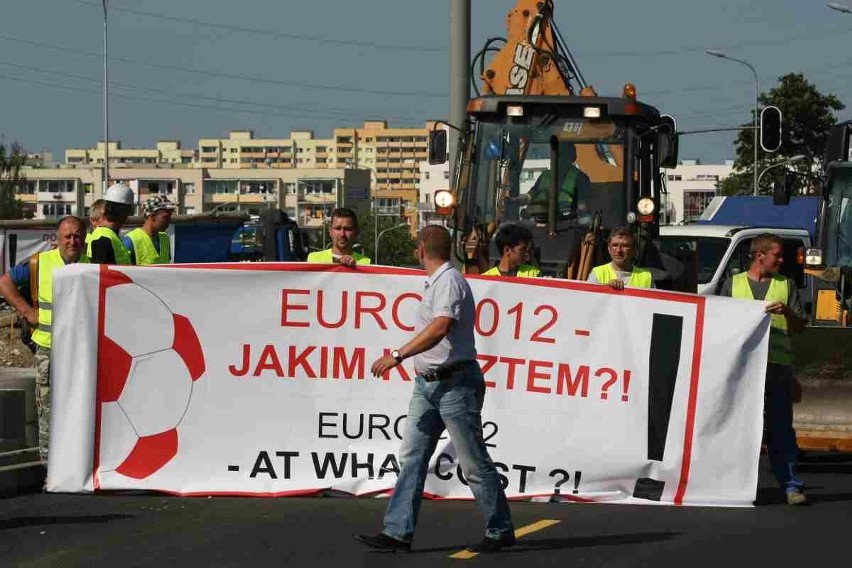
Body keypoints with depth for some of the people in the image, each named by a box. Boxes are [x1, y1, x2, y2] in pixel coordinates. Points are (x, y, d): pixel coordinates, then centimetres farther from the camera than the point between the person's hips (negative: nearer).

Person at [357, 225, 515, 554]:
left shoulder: (449, 281, -15)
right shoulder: (434, 282, 16)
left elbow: (440, 329, -29)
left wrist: (398, 356, -32)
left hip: (455, 382, -10)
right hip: (427, 383, 10)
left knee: (474, 463, -1)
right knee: (411, 457, 2)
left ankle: (500, 531, 11)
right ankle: (398, 532, 0)